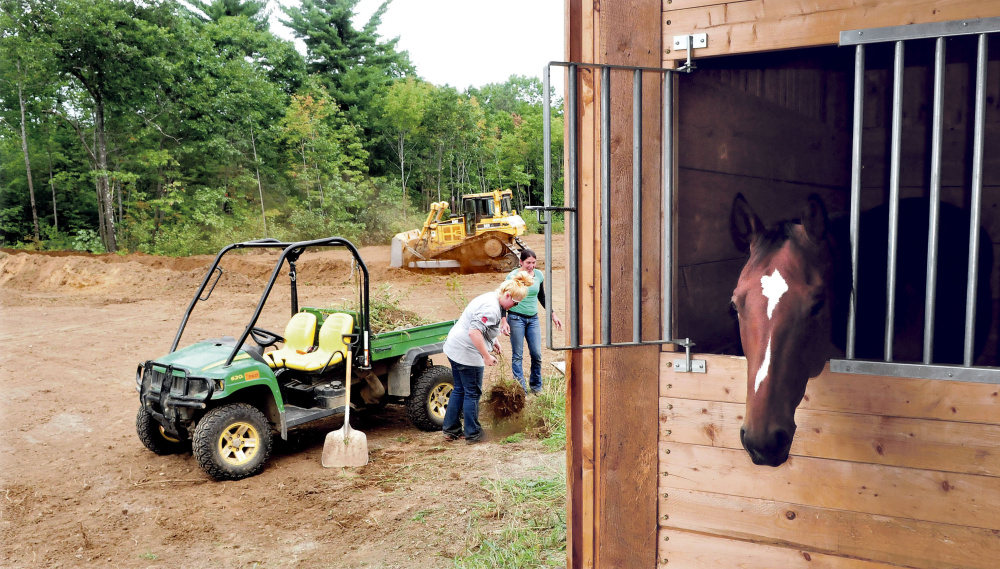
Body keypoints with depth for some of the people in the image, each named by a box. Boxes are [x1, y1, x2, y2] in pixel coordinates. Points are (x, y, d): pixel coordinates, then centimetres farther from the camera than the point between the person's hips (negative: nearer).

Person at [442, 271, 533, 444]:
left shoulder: (490, 298, 11)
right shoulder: (491, 308, -22)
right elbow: (474, 332, -31)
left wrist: (493, 340, 22)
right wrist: (487, 356, -25)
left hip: (454, 348, 10)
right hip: (467, 353, -10)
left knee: (459, 390, 17)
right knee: (472, 393, 2)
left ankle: (450, 430, 24)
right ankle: (472, 434, 14)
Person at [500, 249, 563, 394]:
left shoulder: (539, 275, 5)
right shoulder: (512, 276, -8)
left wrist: (553, 314, 17)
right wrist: (503, 320, -16)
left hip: (533, 318, 4)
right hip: (516, 318, -4)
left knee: (537, 354, 1)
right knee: (517, 355, -1)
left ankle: (536, 387, 18)